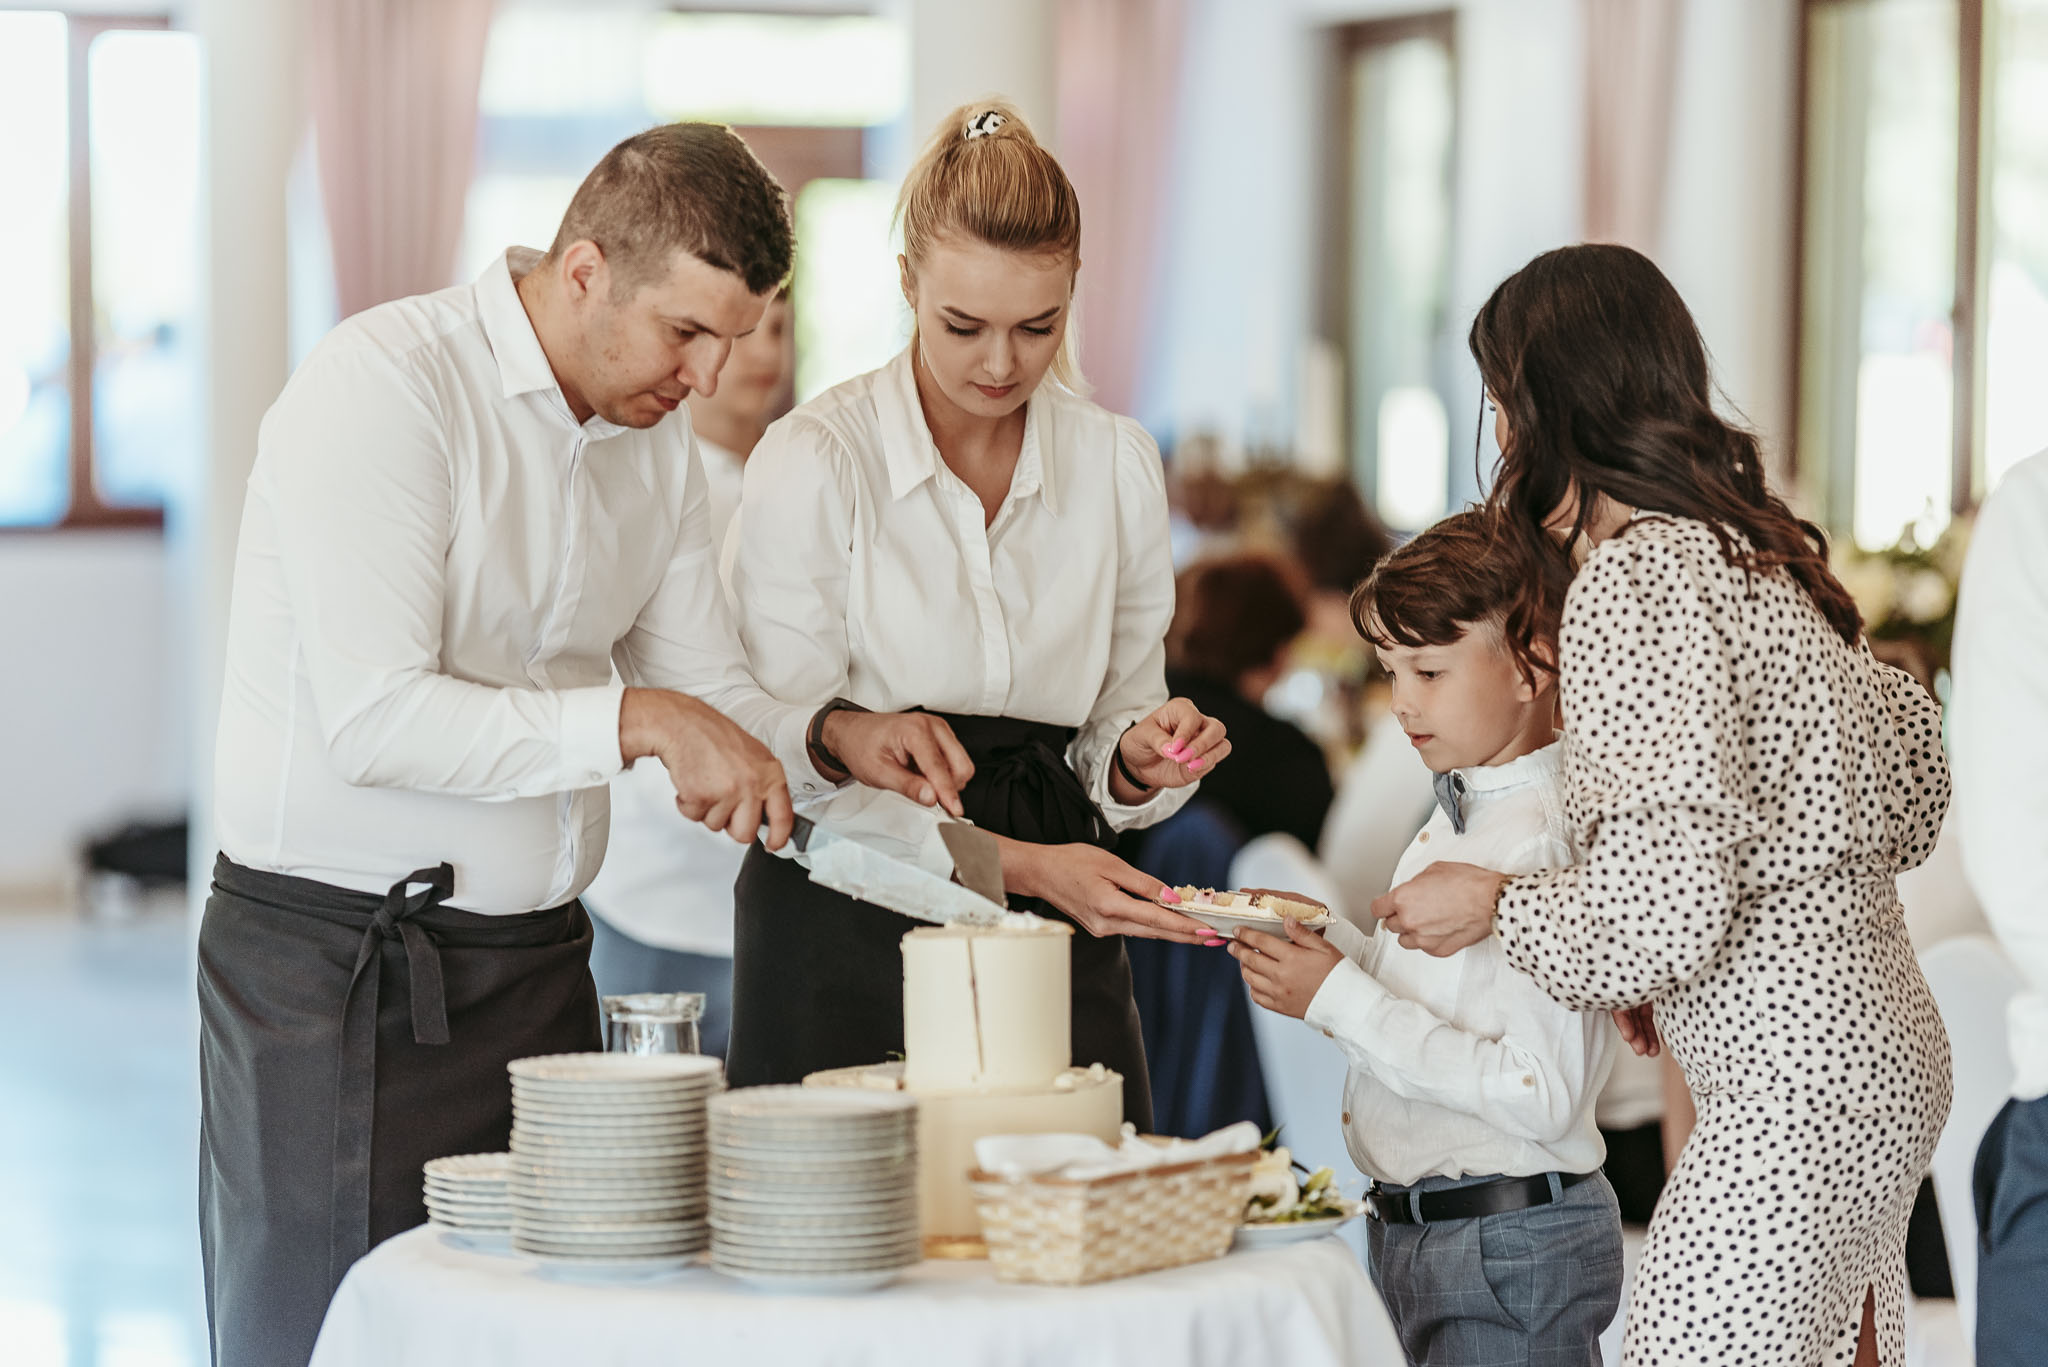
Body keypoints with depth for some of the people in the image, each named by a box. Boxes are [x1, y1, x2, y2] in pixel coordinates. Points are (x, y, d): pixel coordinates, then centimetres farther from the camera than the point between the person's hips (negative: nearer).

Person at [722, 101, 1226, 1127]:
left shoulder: (1120, 464, 6)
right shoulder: (811, 464, -7)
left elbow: (1104, 749, 13)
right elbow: (801, 767, -9)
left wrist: (1142, 758, -11)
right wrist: (1018, 864, -20)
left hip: (1054, 942, 3)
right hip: (852, 936, -3)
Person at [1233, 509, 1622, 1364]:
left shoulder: (1551, 845, -20)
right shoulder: (1455, 818, 9)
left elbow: (1541, 1094, -25)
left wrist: (1343, 1001, -21)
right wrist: (1323, 946, -2)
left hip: (1511, 1250, -9)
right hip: (1410, 1230, 9)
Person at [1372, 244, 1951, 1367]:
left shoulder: (1630, 582, -15)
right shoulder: (1749, 545, 13)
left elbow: (1665, 908, -21)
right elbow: (1912, 777, 20)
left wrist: (1491, 904, -2)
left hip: (1790, 1095, -10)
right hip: (1880, 1051, 10)